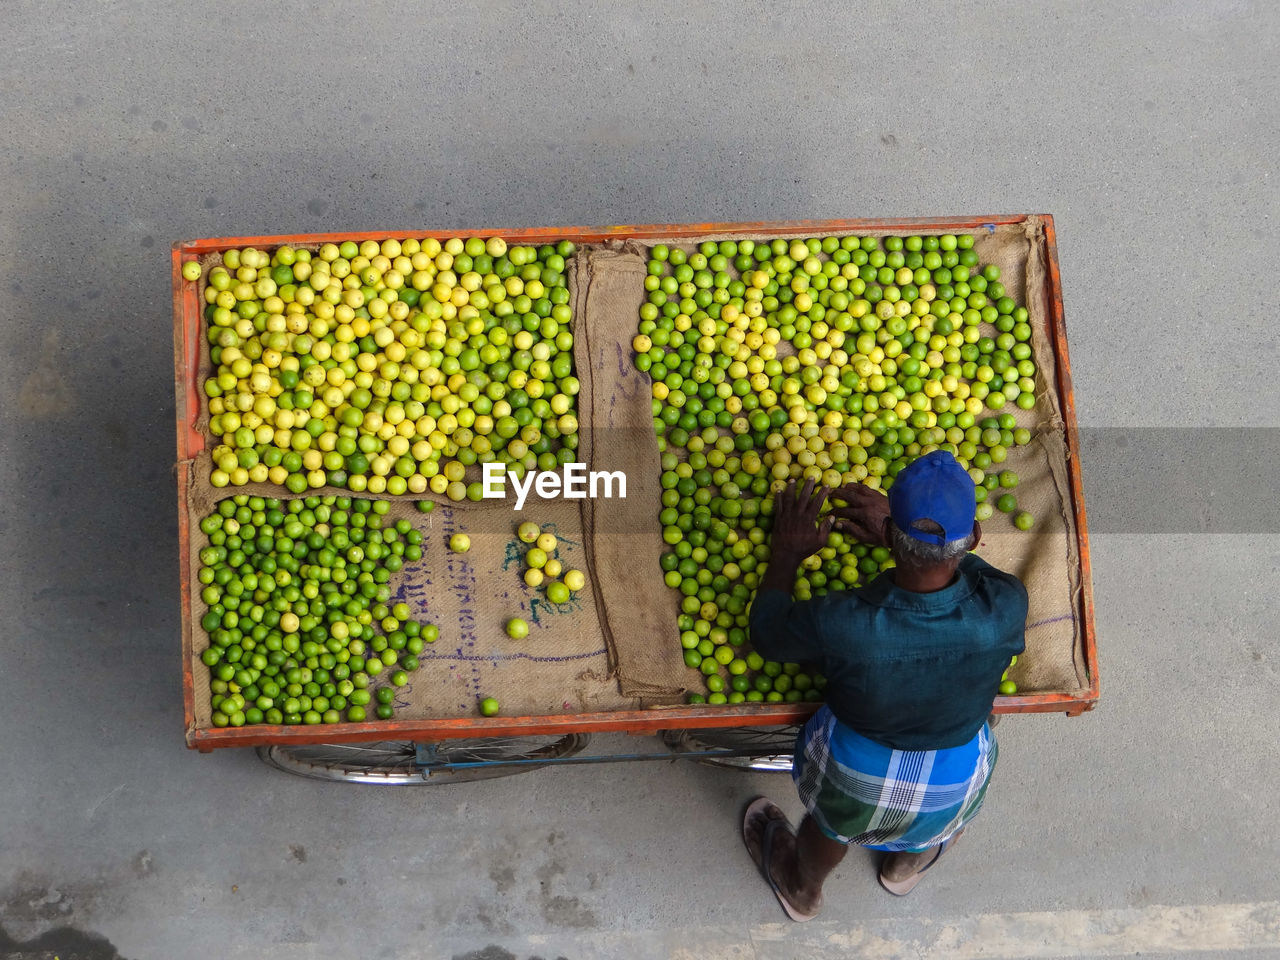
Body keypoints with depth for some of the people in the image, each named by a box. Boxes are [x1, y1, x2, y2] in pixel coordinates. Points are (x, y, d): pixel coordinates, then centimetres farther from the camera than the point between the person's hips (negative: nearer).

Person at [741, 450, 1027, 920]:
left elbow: (765, 632, -16)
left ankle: (803, 890, 69)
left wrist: (785, 553, -2)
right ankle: (908, 866, 74)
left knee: (833, 825, 36)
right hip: (954, 784, 1)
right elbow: (977, 571, -8)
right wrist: (898, 533, -3)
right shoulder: (1004, 609, -35)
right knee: (940, 821, 40)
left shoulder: (839, 624, -40)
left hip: (855, 779, -1)